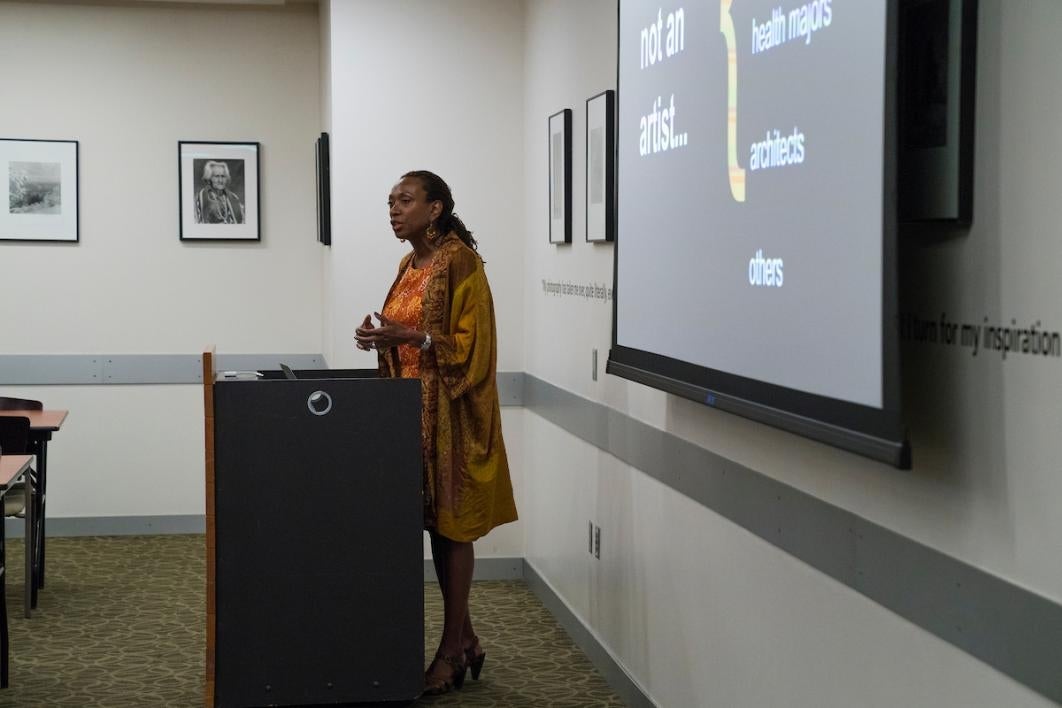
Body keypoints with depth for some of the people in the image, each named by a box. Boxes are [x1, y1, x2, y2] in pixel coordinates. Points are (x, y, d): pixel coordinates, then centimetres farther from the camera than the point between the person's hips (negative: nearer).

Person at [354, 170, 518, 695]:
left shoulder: (460, 262, -12)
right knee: (434, 522, 10)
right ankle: (465, 638, 20)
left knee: (450, 523, -2)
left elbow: (471, 343, -17)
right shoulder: (410, 265, 13)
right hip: (411, 407, 8)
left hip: (450, 412, -8)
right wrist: (382, 337, 1)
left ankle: (451, 650, 6)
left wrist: (408, 337, -25)